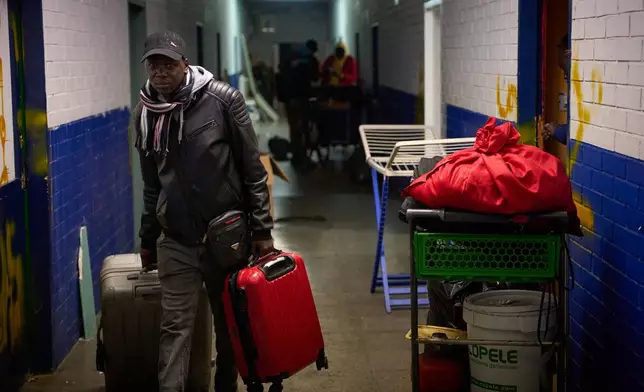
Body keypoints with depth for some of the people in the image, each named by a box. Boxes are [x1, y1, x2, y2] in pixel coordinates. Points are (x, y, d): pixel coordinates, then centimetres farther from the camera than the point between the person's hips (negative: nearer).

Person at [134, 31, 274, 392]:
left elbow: (253, 169, -7)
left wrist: (262, 229, -8)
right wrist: (148, 240, 19)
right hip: (175, 241, 2)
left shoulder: (223, 100, -10)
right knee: (176, 326, -2)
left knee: (230, 323, 11)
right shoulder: (146, 113, 4)